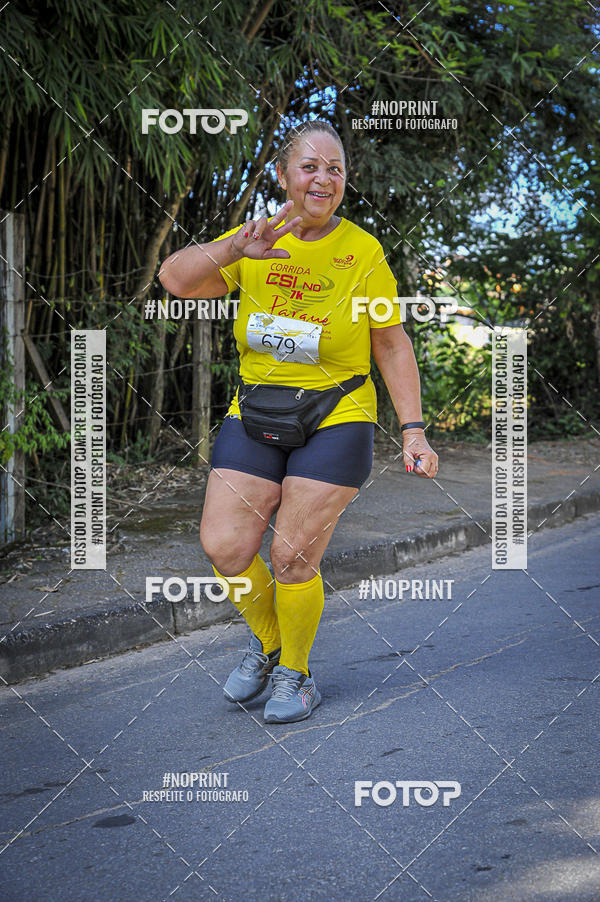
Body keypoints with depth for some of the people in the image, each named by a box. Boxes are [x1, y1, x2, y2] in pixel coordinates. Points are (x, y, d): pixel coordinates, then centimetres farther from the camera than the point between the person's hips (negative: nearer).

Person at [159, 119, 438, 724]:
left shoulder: (363, 252, -3)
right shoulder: (251, 246, 1)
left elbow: (392, 346, 1)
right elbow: (175, 278, -12)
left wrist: (413, 431, -3)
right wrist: (236, 247, -30)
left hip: (337, 420, -3)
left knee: (293, 558, -5)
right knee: (224, 548, -4)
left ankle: (295, 671, 21)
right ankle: (266, 639, 26)